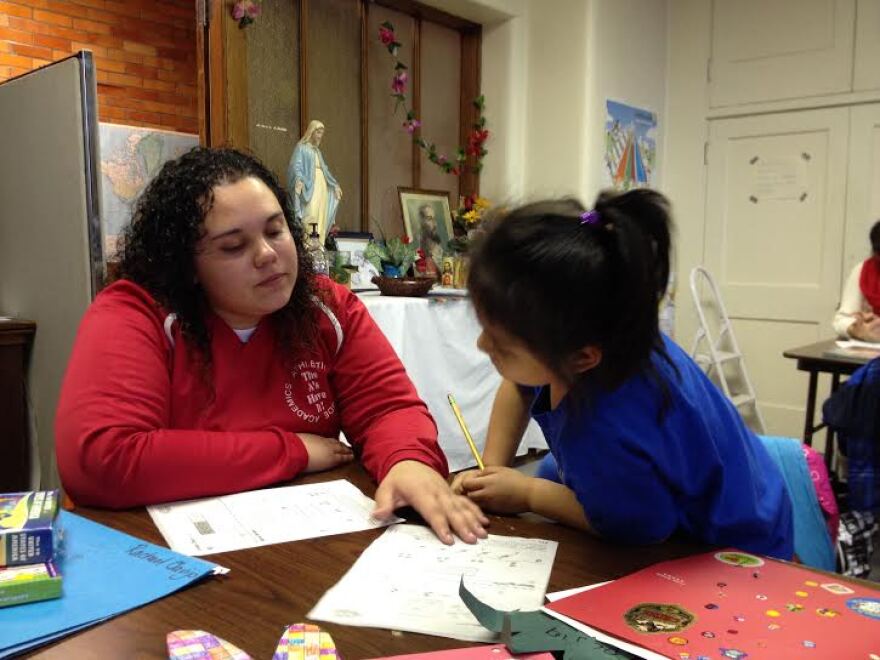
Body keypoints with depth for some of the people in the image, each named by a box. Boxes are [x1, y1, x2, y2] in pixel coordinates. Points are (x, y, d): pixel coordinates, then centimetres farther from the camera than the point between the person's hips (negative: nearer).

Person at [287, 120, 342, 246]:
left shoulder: (317, 150, 23)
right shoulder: (301, 147, 0)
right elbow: (296, 165, -11)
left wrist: (334, 184, 26)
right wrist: (299, 179, -29)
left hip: (321, 185, 8)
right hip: (308, 186, -8)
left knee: (321, 216, 1)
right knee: (310, 214, -19)